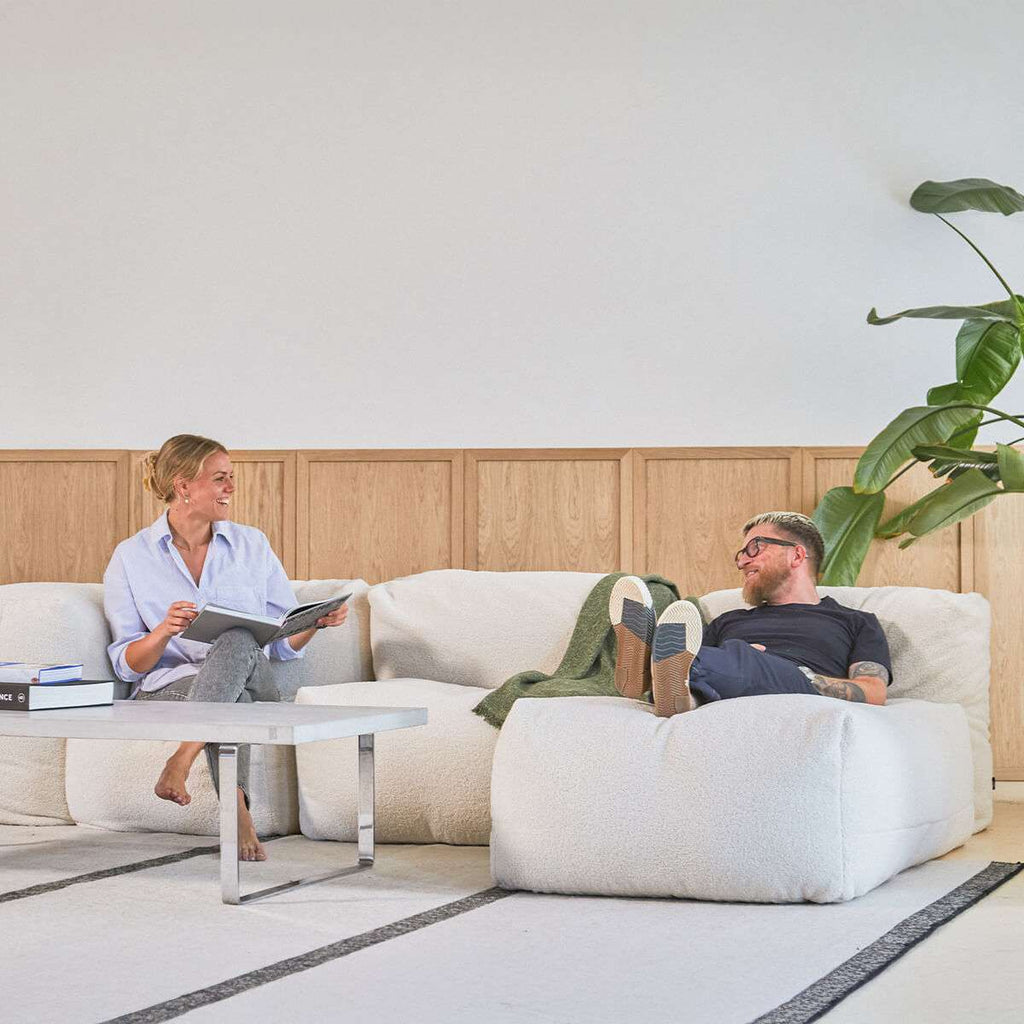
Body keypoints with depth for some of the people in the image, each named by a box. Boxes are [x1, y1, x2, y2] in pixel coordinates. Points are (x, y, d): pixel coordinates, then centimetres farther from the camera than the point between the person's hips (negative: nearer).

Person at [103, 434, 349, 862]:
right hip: (168, 688, -2)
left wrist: (316, 621, -7)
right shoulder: (131, 557, 6)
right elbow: (127, 665, 2)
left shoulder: (252, 546, 13)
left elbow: (285, 643, 15)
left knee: (238, 640, -35)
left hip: (253, 689, 2)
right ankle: (239, 816, -45)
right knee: (232, 700, -38)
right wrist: (164, 631, -18)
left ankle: (180, 761, -40)